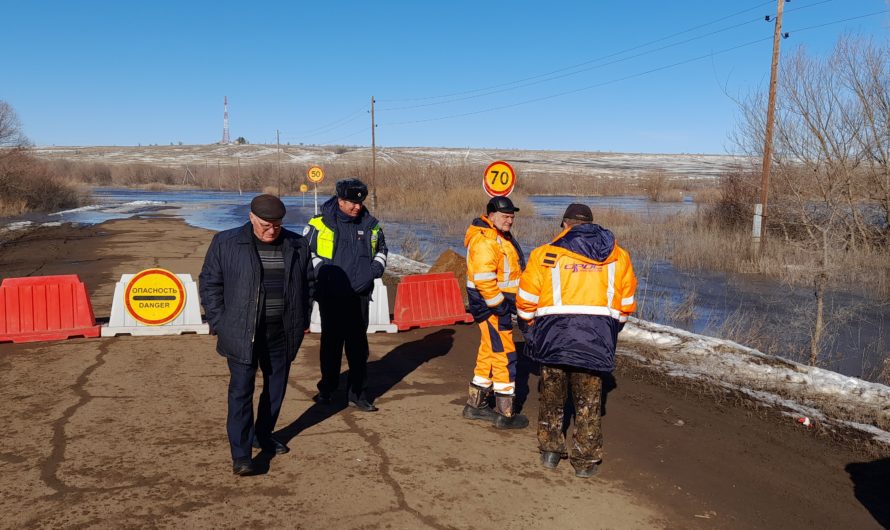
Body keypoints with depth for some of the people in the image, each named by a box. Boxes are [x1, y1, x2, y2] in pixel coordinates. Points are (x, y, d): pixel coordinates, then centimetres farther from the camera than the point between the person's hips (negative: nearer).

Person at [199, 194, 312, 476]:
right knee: (241, 391, -4)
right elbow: (210, 284, 0)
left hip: (283, 333, 4)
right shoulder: (226, 243, -6)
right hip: (243, 333, -3)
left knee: (276, 387, 14)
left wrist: (302, 321, 10)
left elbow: (306, 284, 12)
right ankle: (240, 454, 2)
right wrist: (219, 324, -5)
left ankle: (263, 435, 33)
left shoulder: (297, 246, 3)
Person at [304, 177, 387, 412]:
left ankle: (358, 393, 13)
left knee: (358, 344, 5)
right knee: (331, 342, 8)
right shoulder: (320, 224, -5)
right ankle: (327, 390, 23)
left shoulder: (370, 224, 6)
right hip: (330, 295, -2)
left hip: (359, 295, 3)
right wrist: (321, 270, -10)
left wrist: (376, 268, 2)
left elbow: (381, 249, 20)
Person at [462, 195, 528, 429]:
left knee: (489, 352, 17)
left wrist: (506, 304, 24)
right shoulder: (485, 240, -19)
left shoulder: (500, 236, 17)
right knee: (504, 355, -5)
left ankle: (476, 404, 30)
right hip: (490, 304, -11)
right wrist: (499, 305, -23)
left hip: (500, 301, 11)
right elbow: (483, 278, -27)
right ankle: (505, 414, 4)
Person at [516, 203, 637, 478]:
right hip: (597, 339, 1)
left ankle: (550, 451, 29)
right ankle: (585, 460, 21)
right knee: (588, 403, 14)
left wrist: (533, 324, 22)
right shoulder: (618, 256, 10)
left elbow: (526, 302, 3)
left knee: (552, 397, 18)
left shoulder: (545, 254, 1)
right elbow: (626, 304, 14)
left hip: (554, 335, -1)